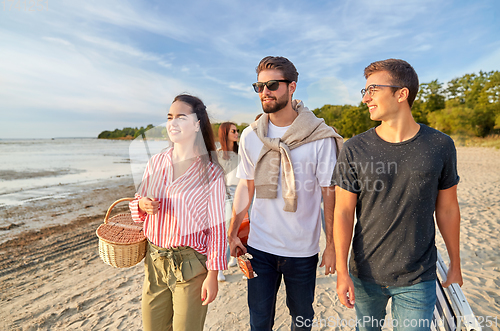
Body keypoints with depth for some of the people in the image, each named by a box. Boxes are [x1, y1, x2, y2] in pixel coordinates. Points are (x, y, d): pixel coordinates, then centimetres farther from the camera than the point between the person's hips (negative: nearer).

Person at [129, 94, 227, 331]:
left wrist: (212, 274, -10)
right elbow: (137, 205, 12)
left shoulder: (211, 172, -13)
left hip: (191, 266, -4)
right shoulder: (155, 163, 2)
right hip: (154, 260, 5)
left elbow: (216, 227, -10)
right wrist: (142, 205, -11)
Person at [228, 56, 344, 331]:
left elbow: (330, 194, -6)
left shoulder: (320, 138, -10)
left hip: (302, 249, -1)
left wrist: (331, 245, -5)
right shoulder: (250, 136, -1)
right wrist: (232, 233, 5)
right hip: (259, 246, 2)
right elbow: (246, 187, 5)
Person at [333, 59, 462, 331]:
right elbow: (343, 211, -9)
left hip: (418, 279, 0)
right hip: (365, 275, 1)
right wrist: (342, 271, -9)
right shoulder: (354, 150, -10)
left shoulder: (440, 146, -6)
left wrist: (455, 264, 11)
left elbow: (447, 209, 3)